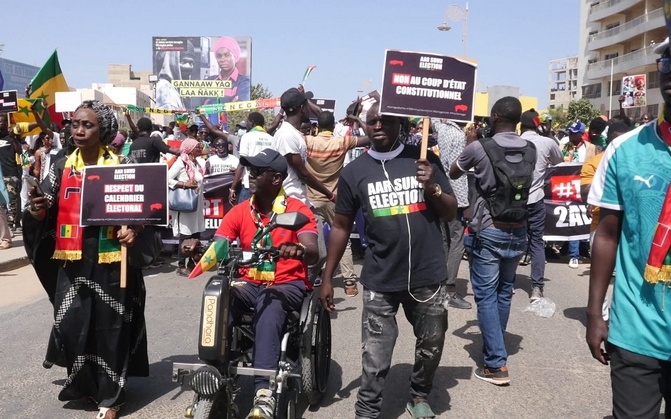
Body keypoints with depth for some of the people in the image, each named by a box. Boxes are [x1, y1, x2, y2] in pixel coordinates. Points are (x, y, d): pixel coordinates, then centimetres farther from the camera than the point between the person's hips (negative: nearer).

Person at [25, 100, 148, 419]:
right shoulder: (62, 167, 6)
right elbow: (43, 212, 4)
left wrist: (134, 229, -15)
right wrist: (38, 209, -18)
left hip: (110, 259, -2)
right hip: (72, 261, 3)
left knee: (110, 326, 3)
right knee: (70, 324, 2)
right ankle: (84, 383, 27)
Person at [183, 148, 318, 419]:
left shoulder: (298, 210, -6)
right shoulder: (239, 212, 5)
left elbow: (312, 254, -19)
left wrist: (300, 250, -43)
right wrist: (198, 246, -26)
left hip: (287, 283, -3)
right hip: (249, 282, 4)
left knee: (269, 309, -37)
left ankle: (264, 392, -40)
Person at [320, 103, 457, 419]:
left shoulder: (424, 159, 0)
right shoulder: (354, 172, 0)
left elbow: (451, 213, 5)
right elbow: (341, 227, 7)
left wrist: (433, 188, -15)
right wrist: (327, 278, 5)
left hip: (428, 276, 2)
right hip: (380, 281, -1)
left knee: (431, 346, 18)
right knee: (375, 360, 2)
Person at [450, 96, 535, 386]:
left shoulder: (479, 148, -12)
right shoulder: (530, 150, 2)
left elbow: (453, 174, 5)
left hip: (488, 232, -5)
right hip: (517, 231, 5)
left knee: (486, 296, 0)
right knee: (504, 293, 17)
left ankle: (496, 365, -1)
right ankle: (494, 349, 30)